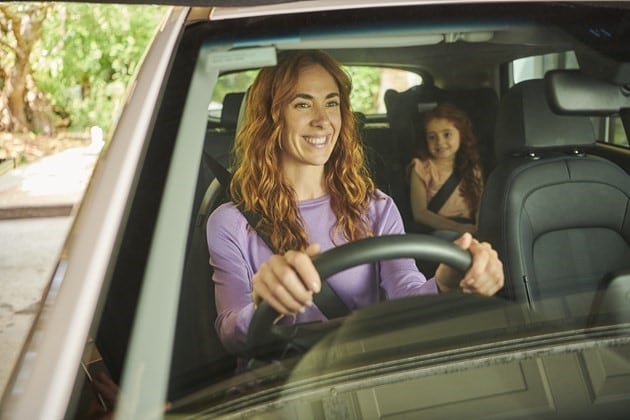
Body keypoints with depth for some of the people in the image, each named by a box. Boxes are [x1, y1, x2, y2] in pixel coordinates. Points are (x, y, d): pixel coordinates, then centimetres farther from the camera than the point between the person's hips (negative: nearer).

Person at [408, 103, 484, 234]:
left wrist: (479, 229, -16)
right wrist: (456, 227, -18)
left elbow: (480, 207, 7)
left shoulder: (472, 169, 14)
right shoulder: (421, 167, 3)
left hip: (469, 232, 3)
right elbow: (420, 213, -6)